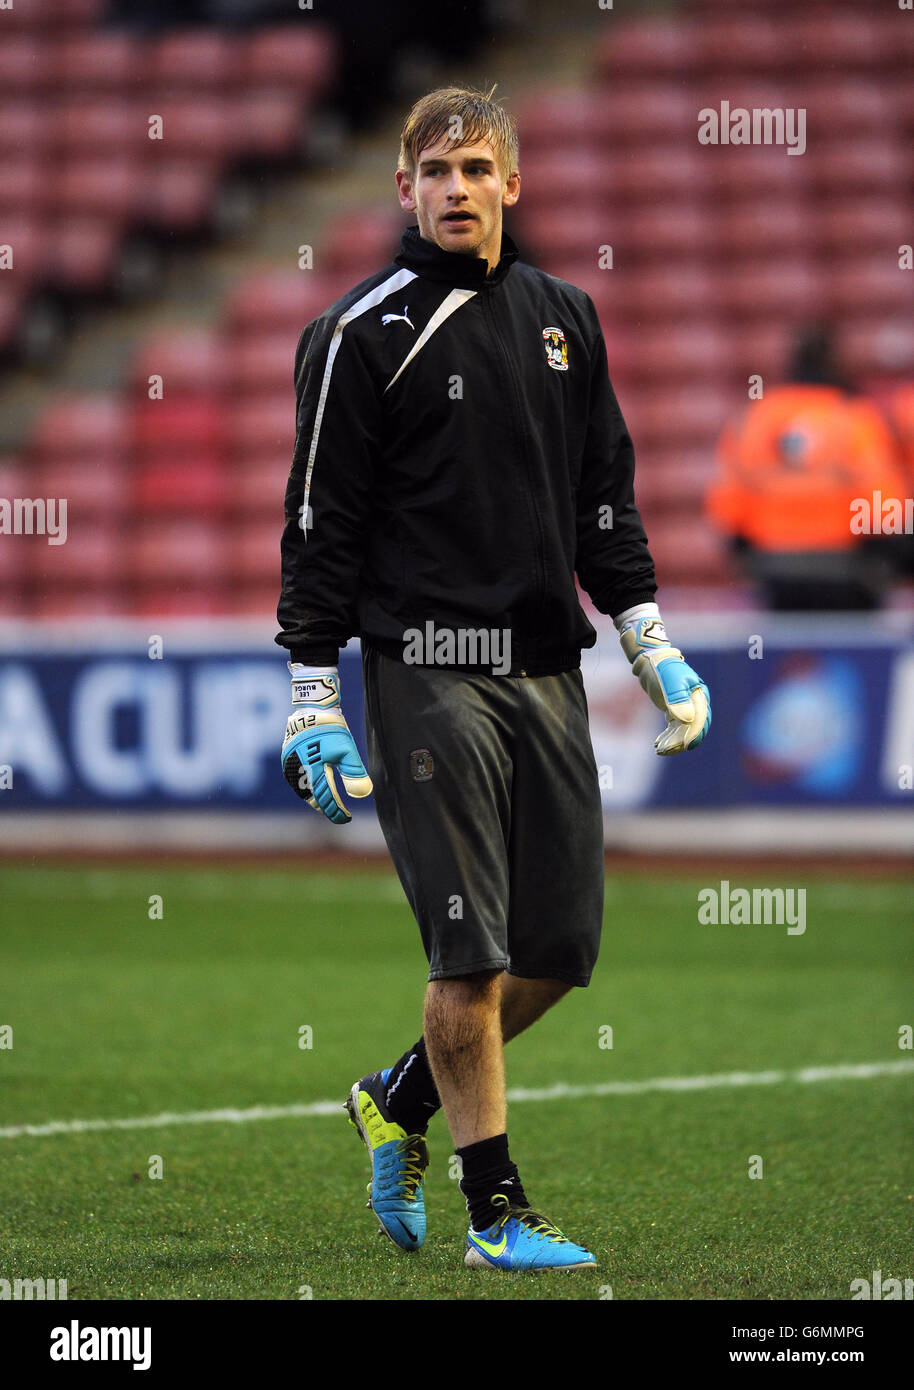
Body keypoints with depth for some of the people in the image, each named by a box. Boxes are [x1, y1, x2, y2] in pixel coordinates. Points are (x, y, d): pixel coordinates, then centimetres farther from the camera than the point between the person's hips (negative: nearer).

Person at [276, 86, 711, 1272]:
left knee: (563, 948, 6)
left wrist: (654, 644, 13)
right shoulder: (365, 335, -4)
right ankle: (497, 1209, 0)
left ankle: (403, 1100, 28)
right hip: (428, 672, -6)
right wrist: (313, 700, -7)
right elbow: (321, 523, -4)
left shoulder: (564, 320, 13)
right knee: (471, 951, -7)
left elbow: (606, 496, 20)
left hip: (548, 671, 6)